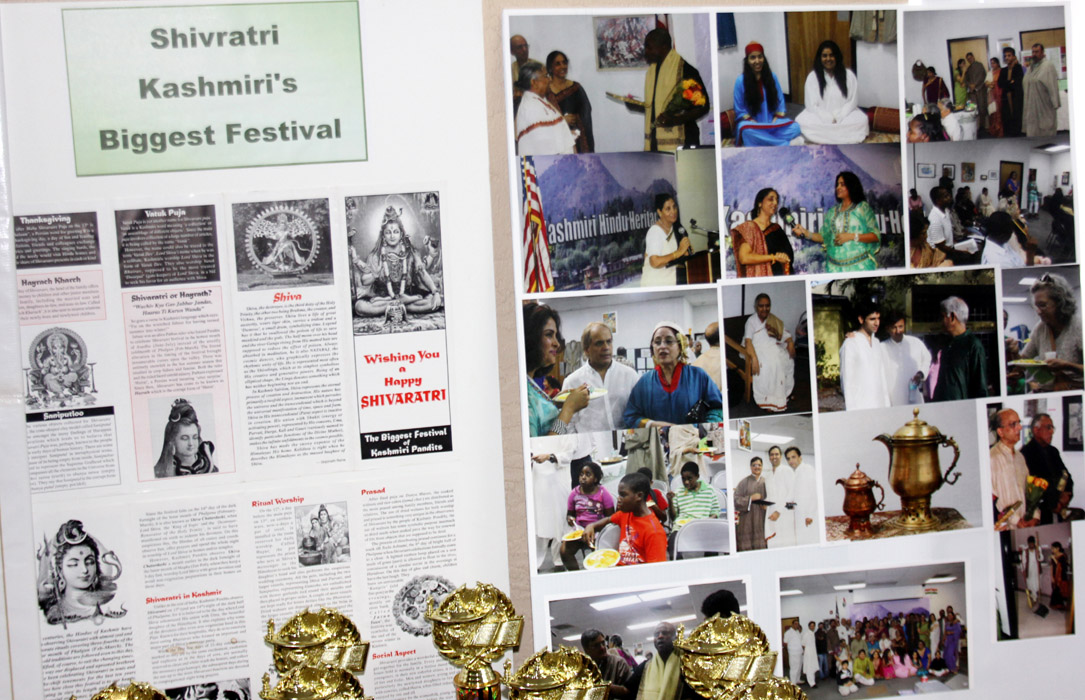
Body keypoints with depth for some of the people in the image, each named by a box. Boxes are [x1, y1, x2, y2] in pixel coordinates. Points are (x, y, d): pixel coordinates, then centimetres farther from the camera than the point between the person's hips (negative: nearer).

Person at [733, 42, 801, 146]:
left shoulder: (772, 77, 4)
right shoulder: (740, 81, -5)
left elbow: (780, 104, 9)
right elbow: (740, 111, -2)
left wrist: (774, 124, -6)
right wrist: (758, 126, -13)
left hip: (773, 122, 3)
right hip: (753, 123, -3)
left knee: (795, 128, -25)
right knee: (746, 131, -39)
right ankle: (785, 144, -33)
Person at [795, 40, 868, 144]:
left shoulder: (848, 75, 0)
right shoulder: (813, 77, -2)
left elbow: (852, 101, -2)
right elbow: (811, 105, -6)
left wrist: (838, 119, -17)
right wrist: (829, 120, -18)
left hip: (844, 115, 0)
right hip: (820, 115, 0)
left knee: (862, 121, -29)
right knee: (802, 122, -31)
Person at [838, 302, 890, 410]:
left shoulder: (877, 342, 17)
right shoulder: (850, 343, -5)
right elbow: (847, 379, -7)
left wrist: (887, 404, 11)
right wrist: (851, 410, -11)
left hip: (880, 405, 6)